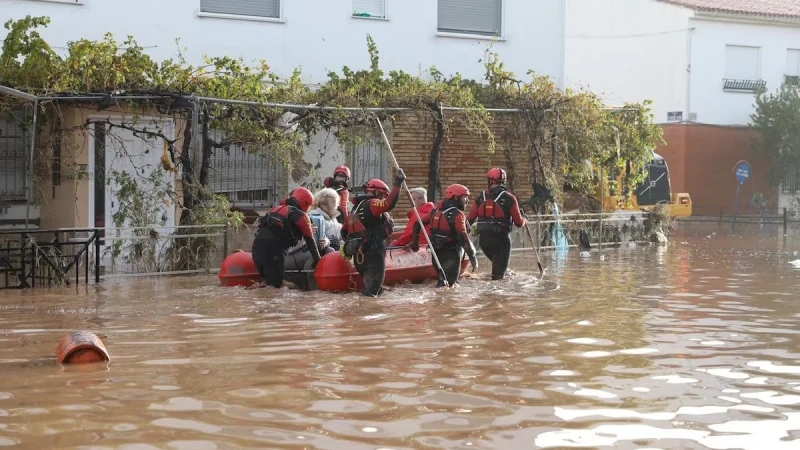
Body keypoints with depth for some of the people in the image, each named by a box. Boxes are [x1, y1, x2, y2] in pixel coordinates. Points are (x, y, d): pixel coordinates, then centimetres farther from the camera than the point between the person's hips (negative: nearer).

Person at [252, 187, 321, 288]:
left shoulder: (277, 208, 28)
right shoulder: (301, 216, 10)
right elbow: (310, 240, 16)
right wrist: (317, 259, 27)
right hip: (274, 248, -6)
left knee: (268, 280, 18)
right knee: (275, 284, -3)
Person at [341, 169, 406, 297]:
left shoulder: (356, 208, 20)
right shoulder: (371, 205, -9)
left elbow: (344, 231, 25)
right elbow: (389, 204, -28)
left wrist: (351, 245, 38)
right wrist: (397, 184, -22)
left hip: (360, 255, 9)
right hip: (373, 256, -9)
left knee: (369, 286, 19)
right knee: (371, 291, -8)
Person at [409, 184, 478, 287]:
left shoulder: (436, 211, 9)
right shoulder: (458, 215, -13)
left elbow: (417, 224, 12)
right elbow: (463, 238, -20)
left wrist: (414, 242, 25)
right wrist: (472, 258, -16)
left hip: (436, 254, 8)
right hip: (451, 256, -8)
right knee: (449, 283, -7)